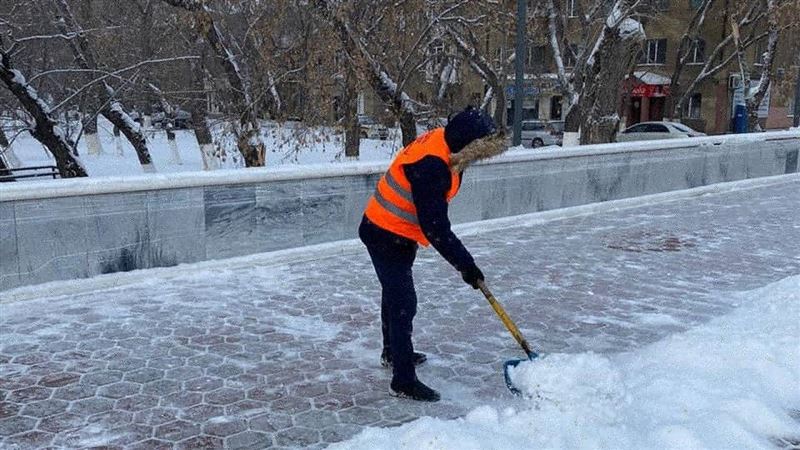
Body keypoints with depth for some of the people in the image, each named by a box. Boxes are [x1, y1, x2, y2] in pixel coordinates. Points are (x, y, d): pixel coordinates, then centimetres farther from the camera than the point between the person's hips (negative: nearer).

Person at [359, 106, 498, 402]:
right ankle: (403, 381, 1)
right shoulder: (430, 165, -33)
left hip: (400, 233, 11)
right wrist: (464, 264, -28)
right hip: (387, 236, -11)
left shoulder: (443, 141, -2)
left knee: (395, 294, 25)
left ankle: (393, 353, 44)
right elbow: (435, 227, -33)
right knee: (403, 303, -8)